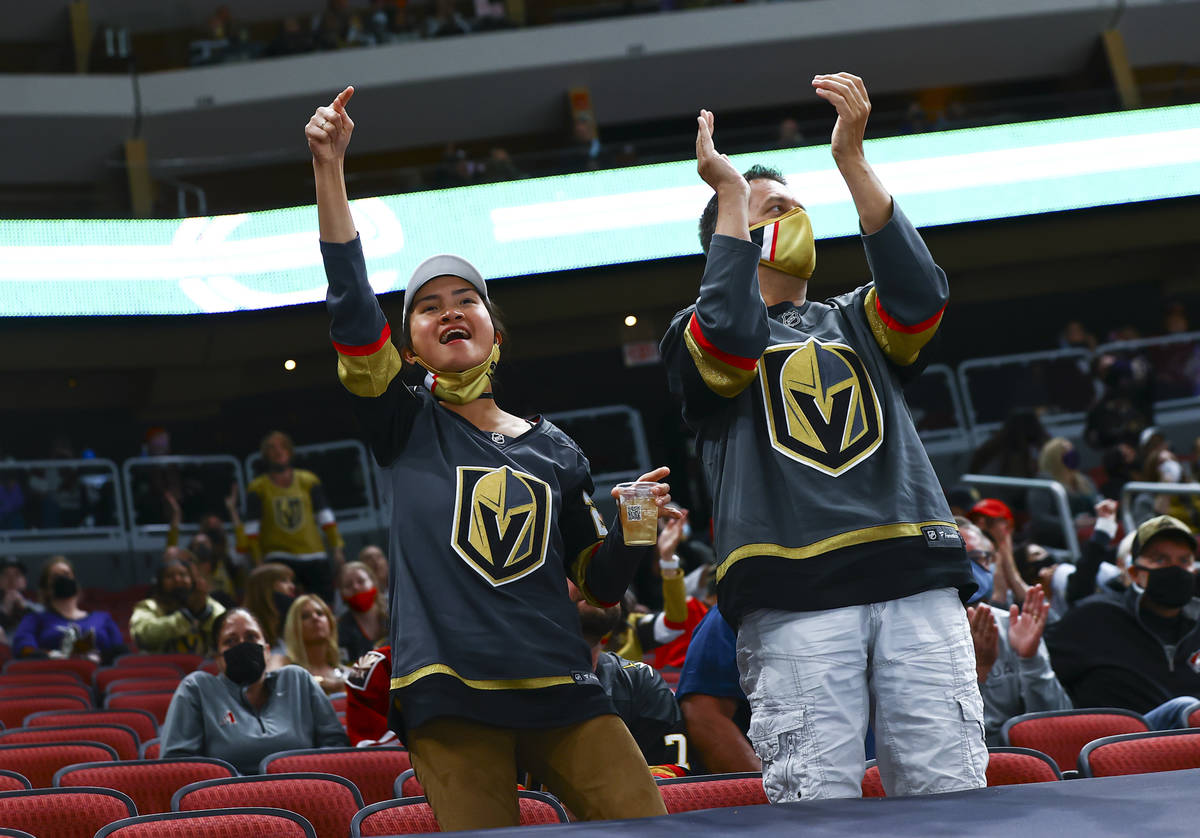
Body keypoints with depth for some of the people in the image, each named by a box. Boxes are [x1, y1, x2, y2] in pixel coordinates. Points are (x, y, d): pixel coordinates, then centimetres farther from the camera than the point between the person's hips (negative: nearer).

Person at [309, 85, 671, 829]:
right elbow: (351, 305, -5)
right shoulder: (407, 426, 9)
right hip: (452, 700, -2)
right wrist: (329, 168, -13)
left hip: (561, 687, 2)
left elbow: (599, 583, 21)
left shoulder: (556, 451, 16)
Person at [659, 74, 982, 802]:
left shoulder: (854, 323, 28)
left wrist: (852, 159, 0)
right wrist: (730, 190, 0)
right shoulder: (696, 335, 18)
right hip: (793, 598, -3)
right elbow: (733, 335, -8)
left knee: (950, 796, -5)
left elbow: (919, 292, 4)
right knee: (818, 808, -12)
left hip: (916, 578, 3)